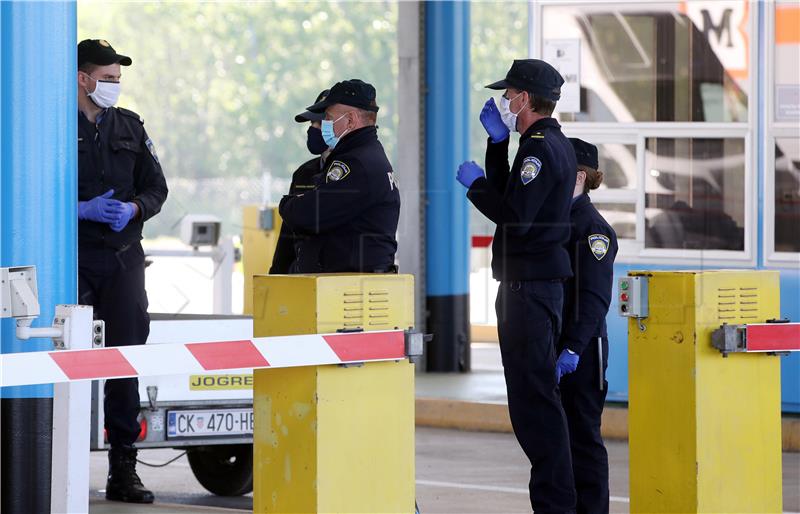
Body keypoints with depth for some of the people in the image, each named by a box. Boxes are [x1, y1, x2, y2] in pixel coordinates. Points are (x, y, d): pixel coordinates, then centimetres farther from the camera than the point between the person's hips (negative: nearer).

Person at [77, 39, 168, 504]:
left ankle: (124, 470, 6)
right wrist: (82, 209, -17)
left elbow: (157, 187, 14)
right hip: (72, 256, -4)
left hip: (124, 255, 4)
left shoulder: (129, 127, 13)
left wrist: (133, 209, -7)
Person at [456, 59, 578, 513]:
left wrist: (474, 182, -8)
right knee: (535, 394, 14)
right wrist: (498, 142, 16)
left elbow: (515, 216, -22)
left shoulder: (540, 148, -15)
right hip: (543, 281, 11)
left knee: (533, 395, -9)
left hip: (530, 284, -11)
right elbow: (508, 196, 22)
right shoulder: (556, 144, 17)